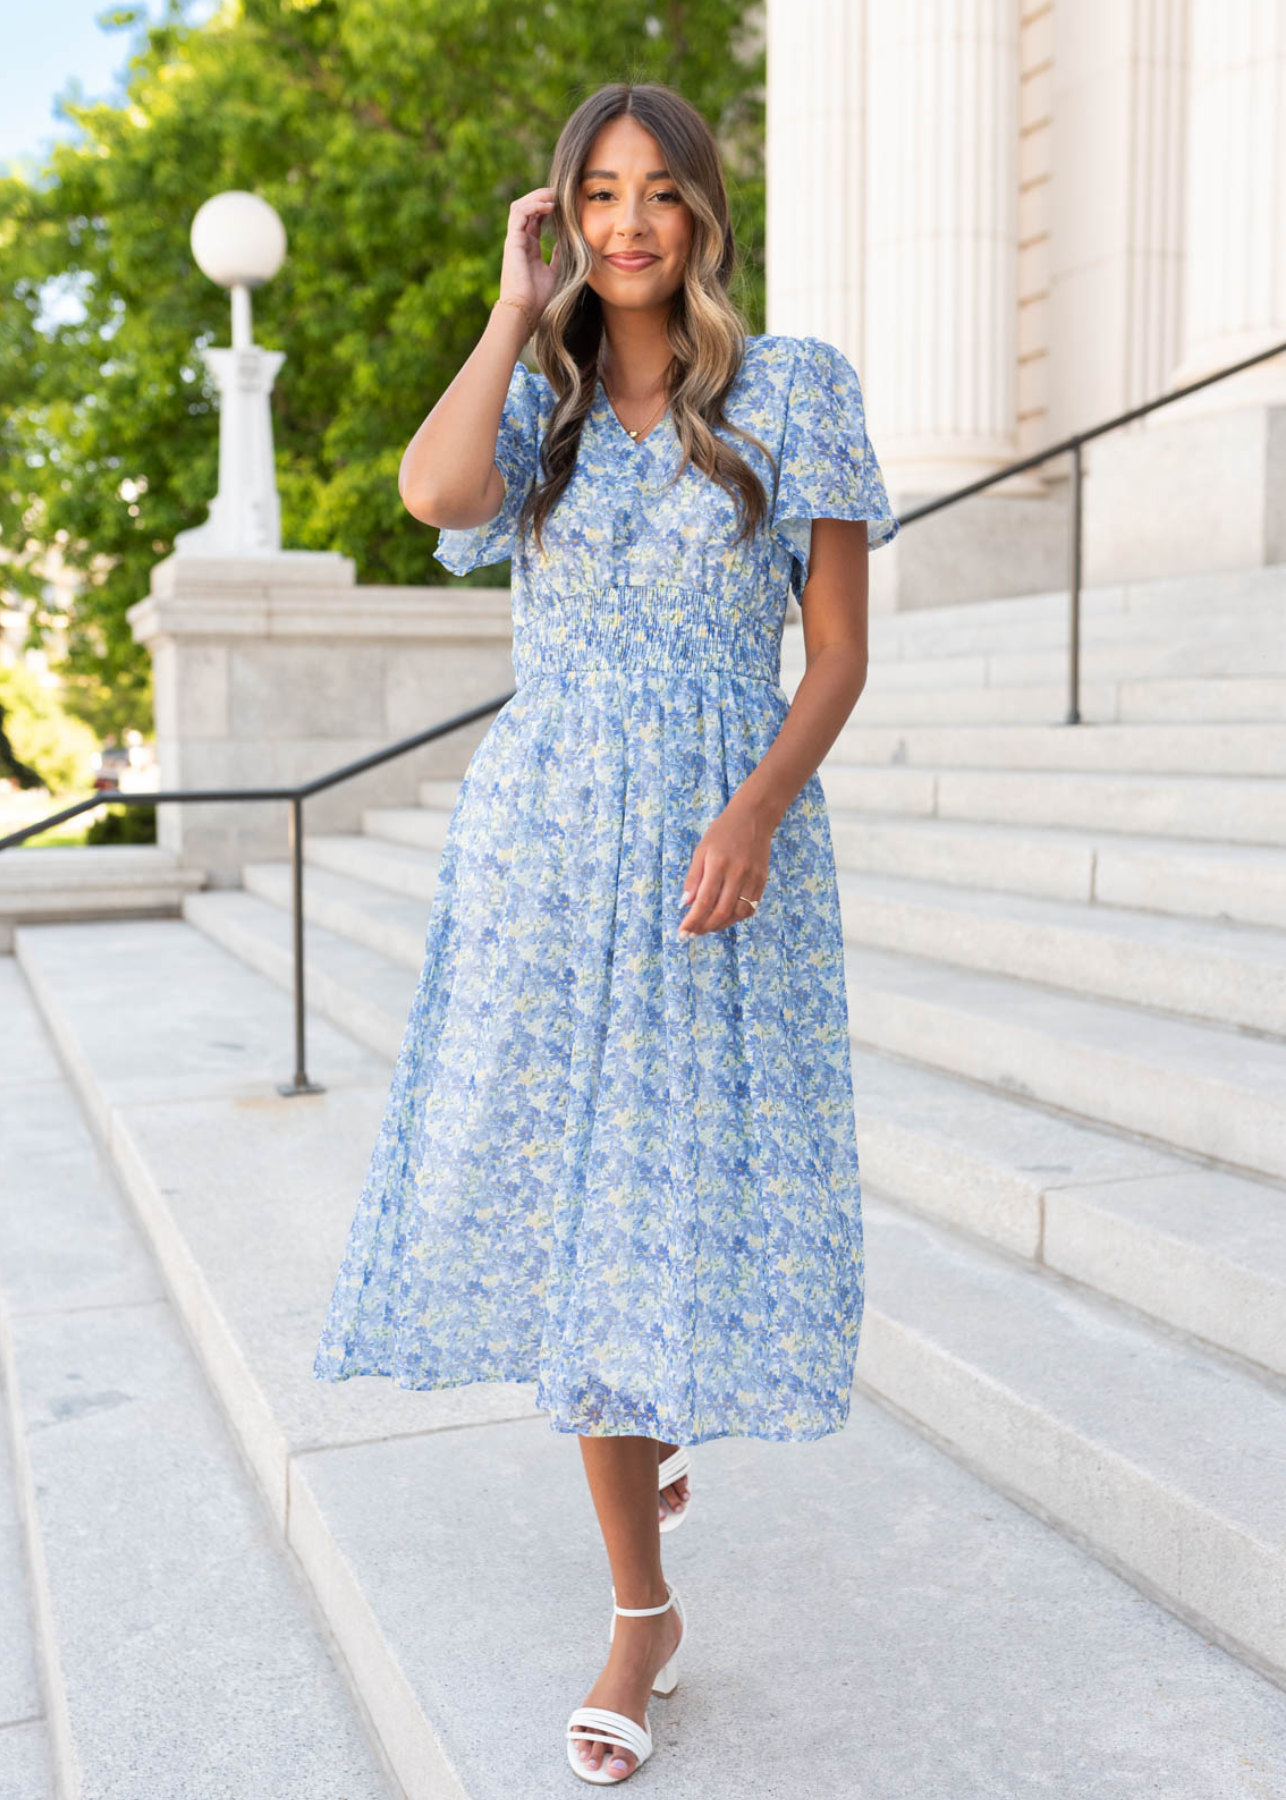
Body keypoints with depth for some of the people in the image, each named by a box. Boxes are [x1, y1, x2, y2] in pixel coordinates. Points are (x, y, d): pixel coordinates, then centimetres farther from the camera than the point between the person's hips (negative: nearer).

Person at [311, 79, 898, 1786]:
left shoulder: (796, 385, 2)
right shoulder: (536, 404, 9)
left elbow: (840, 654, -2)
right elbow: (437, 495, -16)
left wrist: (758, 808, -18)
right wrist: (518, 303, -4)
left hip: (724, 844, -2)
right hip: (540, 843, 2)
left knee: (691, 1193, -1)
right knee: (563, 1200, 3)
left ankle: (660, 1413, 37)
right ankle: (643, 1611, 22)